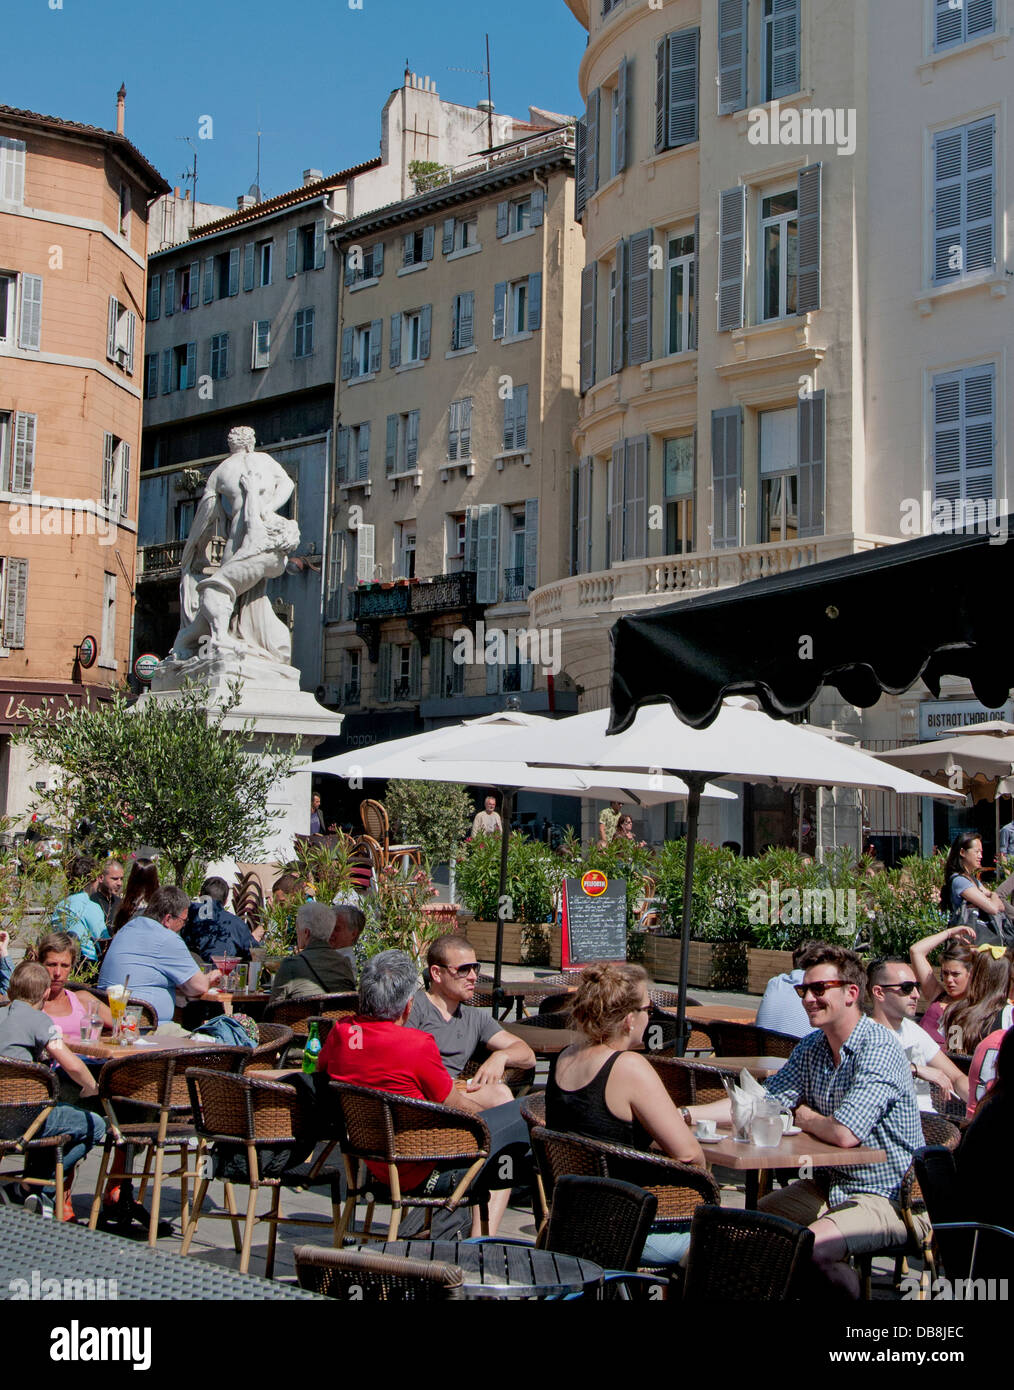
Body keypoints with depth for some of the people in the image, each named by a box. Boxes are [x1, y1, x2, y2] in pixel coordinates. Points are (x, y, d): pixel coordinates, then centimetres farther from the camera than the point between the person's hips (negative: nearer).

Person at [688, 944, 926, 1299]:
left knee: (808, 1249, -30)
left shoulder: (879, 1050, -20)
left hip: (885, 1197, -8)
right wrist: (685, 1114, -3)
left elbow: (844, 1135, -29)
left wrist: (805, 1118, -7)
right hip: (828, 1185, 8)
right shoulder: (812, 1047, 6)